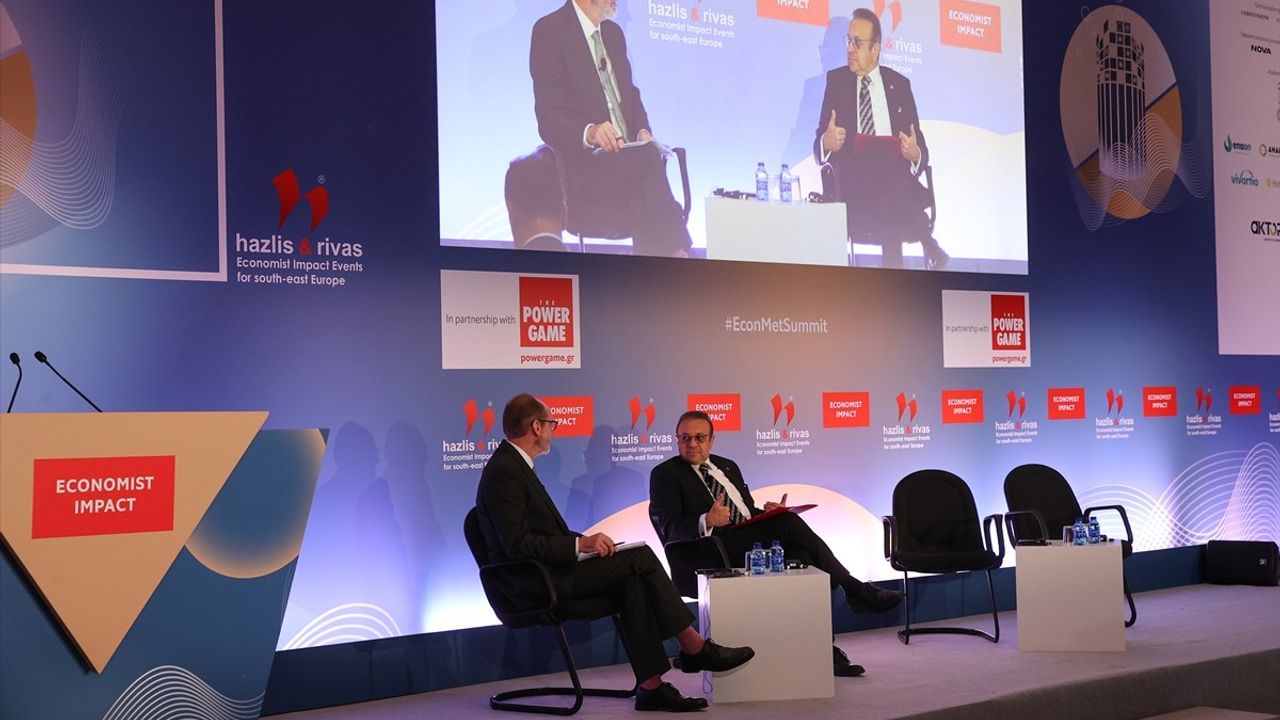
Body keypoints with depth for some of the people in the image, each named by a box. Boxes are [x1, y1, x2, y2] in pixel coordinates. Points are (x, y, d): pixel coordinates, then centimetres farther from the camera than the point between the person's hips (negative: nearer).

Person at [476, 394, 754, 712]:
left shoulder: (514, 465, 16)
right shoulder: (503, 472, -16)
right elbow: (518, 545, -22)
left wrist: (583, 542, 3)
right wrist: (580, 544, -20)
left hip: (548, 573, 9)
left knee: (631, 582, -10)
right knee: (640, 556, -13)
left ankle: (650, 685, -13)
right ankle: (694, 648, -3)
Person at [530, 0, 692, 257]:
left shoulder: (613, 33, 20)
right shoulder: (549, 31, -4)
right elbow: (549, 119, -11)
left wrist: (642, 132, 0)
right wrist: (589, 133, -31)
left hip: (626, 159, 6)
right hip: (581, 171, -6)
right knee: (647, 160, -31)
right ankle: (674, 256, -24)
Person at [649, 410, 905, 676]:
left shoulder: (728, 466, 27)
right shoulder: (664, 474, 7)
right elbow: (670, 527, -6)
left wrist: (768, 514, 3)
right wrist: (707, 521, -26)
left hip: (755, 543, 7)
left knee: (801, 558, -26)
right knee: (788, 522, -27)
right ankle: (855, 590, -16)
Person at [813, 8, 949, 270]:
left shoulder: (899, 84, 15)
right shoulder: (836, 80, 12)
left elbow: (920, 149, 12)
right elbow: (819, 145, 7)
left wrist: (915, 154, -13)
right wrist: (826, 143, -18)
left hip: (895, 182, 1)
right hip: (853, 186, -1)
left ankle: (894, 265, -25)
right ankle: (929, 248, -23)